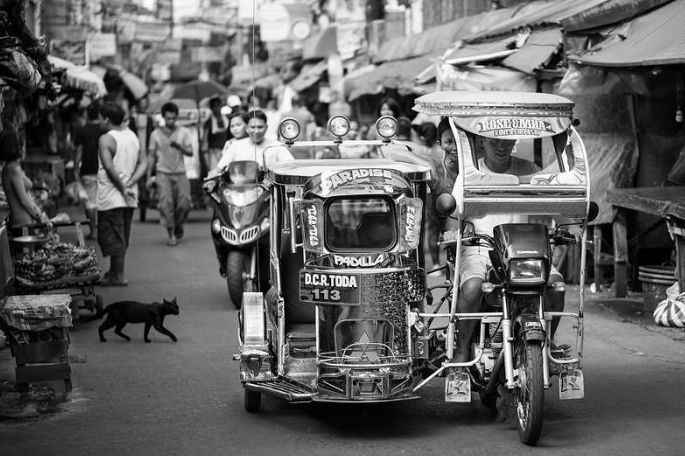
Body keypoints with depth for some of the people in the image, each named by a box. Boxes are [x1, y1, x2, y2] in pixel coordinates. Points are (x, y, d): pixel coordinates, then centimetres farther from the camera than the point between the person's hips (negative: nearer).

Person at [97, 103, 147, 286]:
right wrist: (129, 184, -4)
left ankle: (117, 276, -1)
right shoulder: (133, 136, 10)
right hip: (130, 197, 8)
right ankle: (115, 272, 24)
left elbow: (109, 168, -23)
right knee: (122, 236, 15)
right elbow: (143, 163, 5)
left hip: (111, 197, -8)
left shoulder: (106, 139, -13)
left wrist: (122, 188, -16)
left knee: (112, 236, -2)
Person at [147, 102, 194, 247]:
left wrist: (179, 146, -23)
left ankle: (178, 227, 21)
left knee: (184, 203, -8)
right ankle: (171, 234, -7)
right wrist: (149, 177, 9)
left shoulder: (184, 132, 5)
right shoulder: (156, 134, 5)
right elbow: (152, 157, 11)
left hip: (180, 173, 1)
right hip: (163, 173, -1)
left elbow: (190, 152, -4)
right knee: (166, 202, -16)